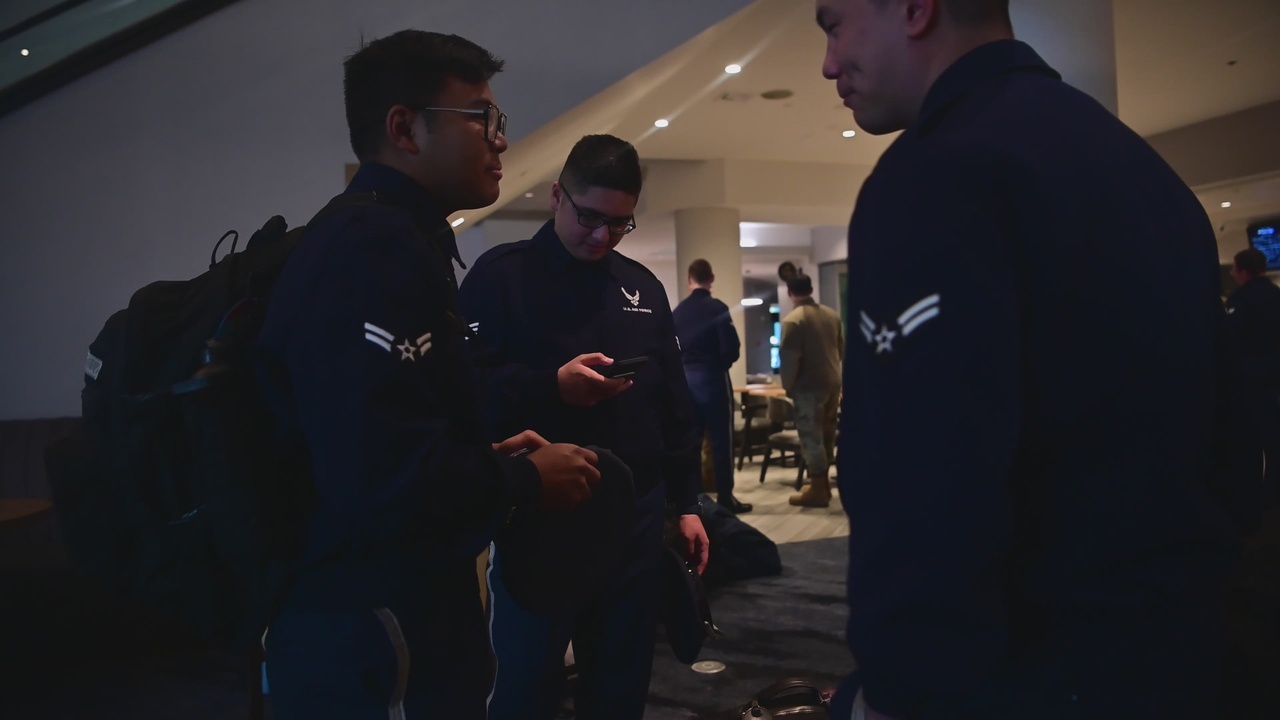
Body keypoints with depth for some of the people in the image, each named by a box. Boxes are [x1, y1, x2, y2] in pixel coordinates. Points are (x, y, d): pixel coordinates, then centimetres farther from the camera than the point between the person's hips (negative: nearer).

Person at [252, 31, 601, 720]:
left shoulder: (370, 237, 14)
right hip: (377, 649, -10)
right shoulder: (379, 248, -21)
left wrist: (489, 456, 11)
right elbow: (390, 481, -30)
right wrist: (526, 478, -13)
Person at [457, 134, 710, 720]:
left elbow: (674, 407, 15)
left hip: (635, 519, 5)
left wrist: (686, 504, 13)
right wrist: (553, 385, -24)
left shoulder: (643, 286, 12)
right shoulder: (500, 275, -2)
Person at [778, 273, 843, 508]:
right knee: (826, 434, 15)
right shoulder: (832, 314, 7)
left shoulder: (793, 319, -14)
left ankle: (817, 490, -1)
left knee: (811, 437, -3)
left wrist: (788, 385, -4)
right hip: (833, 382, 7)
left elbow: (789, 357, -17)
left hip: (809, 386, -7)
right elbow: (842, 349, 16)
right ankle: (824, 484, 24)